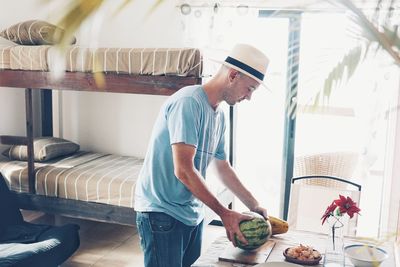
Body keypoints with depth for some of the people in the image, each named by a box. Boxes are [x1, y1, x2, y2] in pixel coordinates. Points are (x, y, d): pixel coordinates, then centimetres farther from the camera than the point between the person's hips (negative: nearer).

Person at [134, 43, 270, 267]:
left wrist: (254, 206, 20)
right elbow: (183, 170, -24)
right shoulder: (188, 102, -19)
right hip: (162, 212, -8)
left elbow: (223, 168, 19)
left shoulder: (219, 115, 8)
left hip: (193, 213, 8)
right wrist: (224, 213, -17)